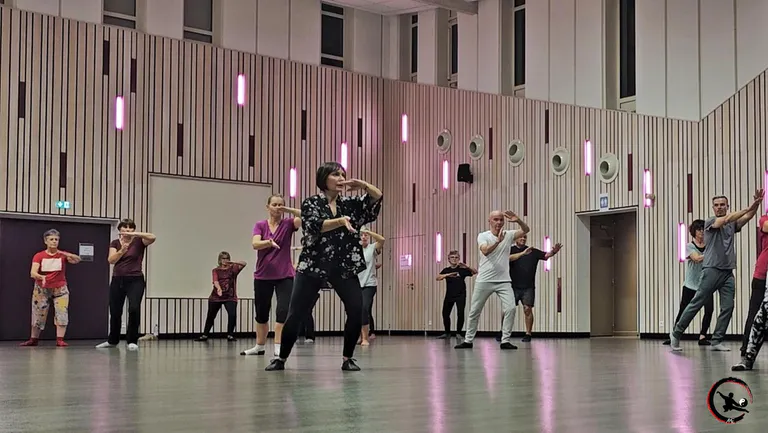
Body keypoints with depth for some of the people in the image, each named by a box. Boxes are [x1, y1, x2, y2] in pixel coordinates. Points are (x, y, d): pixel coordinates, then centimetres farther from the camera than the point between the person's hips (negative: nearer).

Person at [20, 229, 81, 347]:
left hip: (60, 289, 0)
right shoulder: (39, 256, -6)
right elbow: (33, 273, -18)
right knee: (38, 314, 7)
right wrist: (41, 277, -40)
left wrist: (66, 254, -37)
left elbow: (77, 260, -20)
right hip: (42, 289, 0)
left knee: (62, 313, -13)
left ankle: (60, 340, -13)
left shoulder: (62, 255, -4)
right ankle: (34, 339, 20)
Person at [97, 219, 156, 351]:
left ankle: (132, 341, -7)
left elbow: (153, 237, -23)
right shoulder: (115, 243, 7)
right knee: (115, 312, 11)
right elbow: (111, 260, -9)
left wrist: (135, 234, -32)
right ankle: (112, 341, 31)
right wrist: (122, 250, -26)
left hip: (135, 280, -4)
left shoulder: (138, 241, -2)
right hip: (117, 280, 4)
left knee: (134, 308, -21)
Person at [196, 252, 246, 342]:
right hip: (216, 297, 1)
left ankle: (230, 335, -5)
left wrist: (233, 263, -26)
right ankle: (205, 335, 25)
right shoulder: (215, 270, 2)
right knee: (210, 316, 10)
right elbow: (215, 281, -16)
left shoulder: (233, 268, 3)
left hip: (230, 297, -1)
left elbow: (244, 264, -12)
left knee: (232, 314, -19)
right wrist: (219, 288, -37)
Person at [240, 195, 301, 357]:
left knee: (283, 311, -14)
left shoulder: (287, 224, 0)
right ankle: (260, 346, 27)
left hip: (285, 276, -1)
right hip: (263, 276, 1)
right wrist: (269, 242, -35)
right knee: (261, 313, 11)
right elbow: (255, 244, -17)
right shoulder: (260, 225, 1)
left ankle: (278, 347, -10)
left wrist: (288, 209, -24)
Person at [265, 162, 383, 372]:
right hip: (313, 265, -3)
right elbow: (314, 227, -18)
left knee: (357, 311, -11)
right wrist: (341, 221, -30)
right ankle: (281, 358, 14)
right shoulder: (311, 203, 0)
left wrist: (362, 185, -14)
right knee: (296, 314, -2)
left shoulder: (350, 204, 10)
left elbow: (377, 197, 3)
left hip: (344, 267, 3)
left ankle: (347, 358, 5)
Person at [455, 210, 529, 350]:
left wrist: (518, 220, -28)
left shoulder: (508, 235, 3)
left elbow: (526, 230, -8)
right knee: (474, 311, 6)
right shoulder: (483, 236, -3)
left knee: (510, 308, -13)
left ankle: (505, 341, -4)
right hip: (484, 280, -1)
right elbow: (485, 251, -22)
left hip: (503, 281, 1)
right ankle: (468, 340, 19)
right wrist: (498, 241, -38)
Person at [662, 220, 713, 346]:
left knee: (709, 309, -14)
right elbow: (697, 258, -20)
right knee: (683, 312, 0)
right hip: (690, 285, -1)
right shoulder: (689, 247, -1)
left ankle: (702, 337, -4)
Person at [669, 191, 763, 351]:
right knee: (696, 303, -4)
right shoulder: (710, 222, 1)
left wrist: (756, 204, -20)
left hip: (728, 272, 5)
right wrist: (748, 208, -22)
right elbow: (726, 219, -17)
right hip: (711, 270, -5)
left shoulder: (732, 225, 15)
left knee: (728, 307, -3)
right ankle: (676, 333, 6)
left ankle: (717, 341, 1)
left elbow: (748, 217, -1)